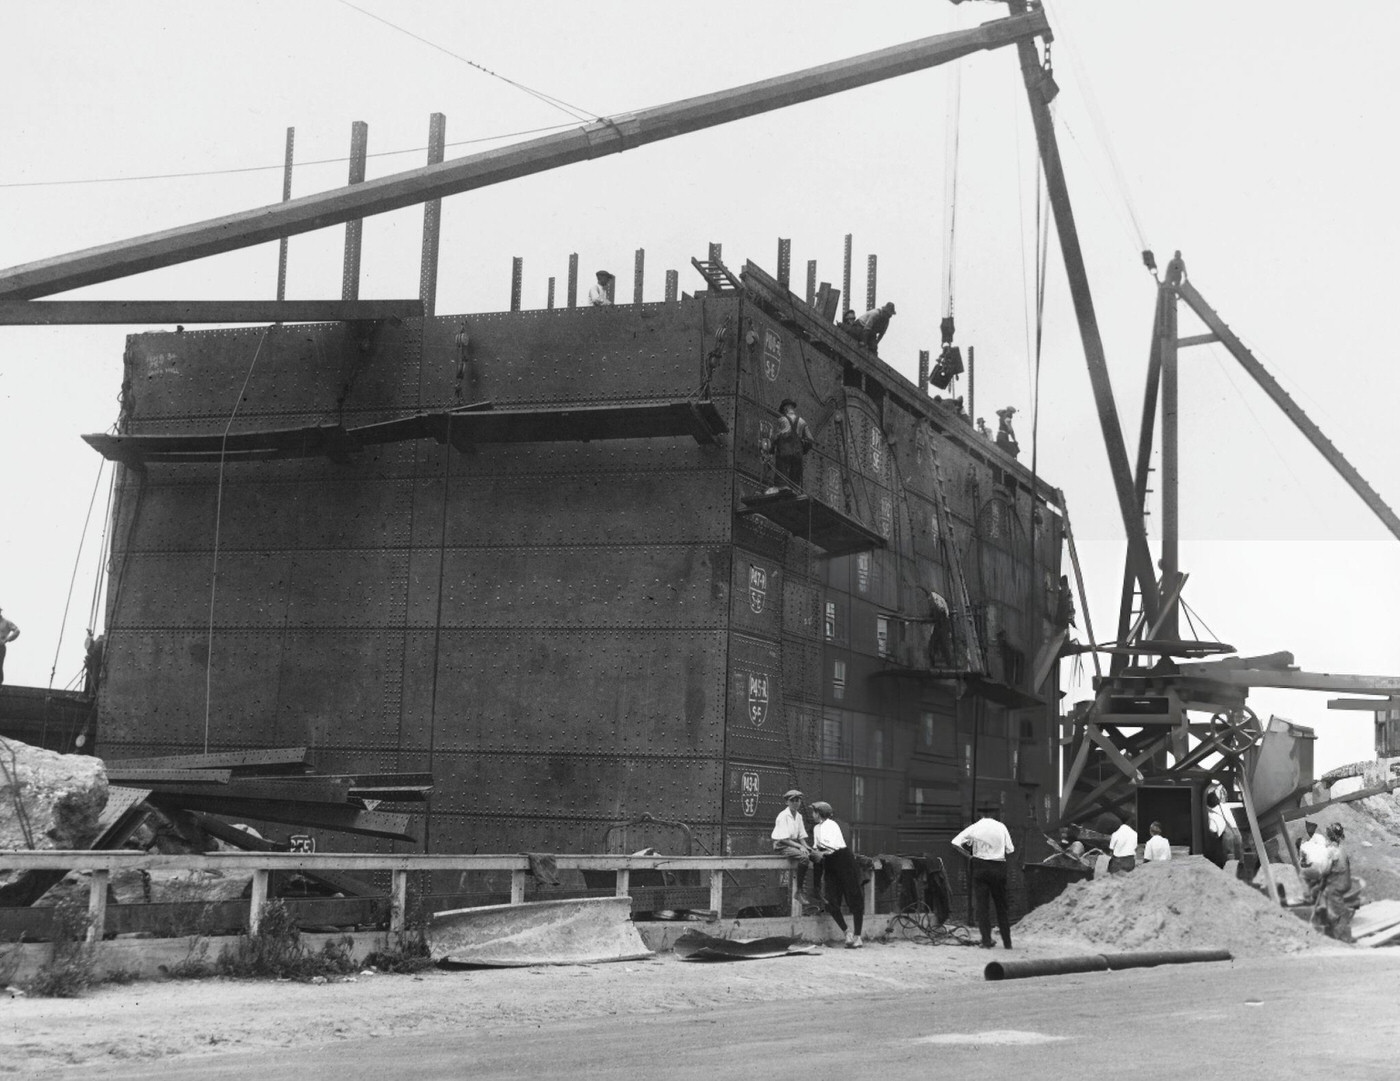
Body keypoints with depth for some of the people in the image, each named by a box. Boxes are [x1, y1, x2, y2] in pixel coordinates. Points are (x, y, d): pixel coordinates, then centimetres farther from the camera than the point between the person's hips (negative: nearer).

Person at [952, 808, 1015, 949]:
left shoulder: (975, 827, -3)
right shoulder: (1001, 827, -2)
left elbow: (955, 843, -8)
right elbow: (1010, 849, -1)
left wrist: (969, 852, 7)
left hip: (980, 866, -1)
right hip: (998, 867, 1)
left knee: (982, 904, 4)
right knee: (1002, 905, 11)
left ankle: (986, 941, -1)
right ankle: (1007, 942, 13)